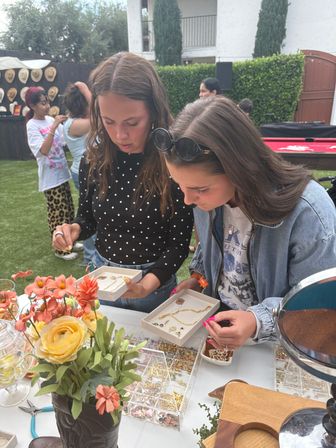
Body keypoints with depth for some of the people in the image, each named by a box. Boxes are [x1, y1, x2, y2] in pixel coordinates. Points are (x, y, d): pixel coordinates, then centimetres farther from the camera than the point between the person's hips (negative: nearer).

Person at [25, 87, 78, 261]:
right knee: (57, 214, 2)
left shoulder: (51, 120, 6)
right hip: (50, 177, -7)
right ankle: (60, 249, 16)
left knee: (68, 211, 16)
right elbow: (43, 150, -25)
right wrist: (53, 127, -29)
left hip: (62, 173, 7)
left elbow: (65, 141, 10)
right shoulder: (32, 126, -12)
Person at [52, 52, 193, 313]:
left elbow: (178, 243, -17)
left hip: (156, 281, -3)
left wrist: (149, 283, -32)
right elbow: (88, 217, 5)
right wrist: (74, 230, -17)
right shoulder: (94, 160, -10)